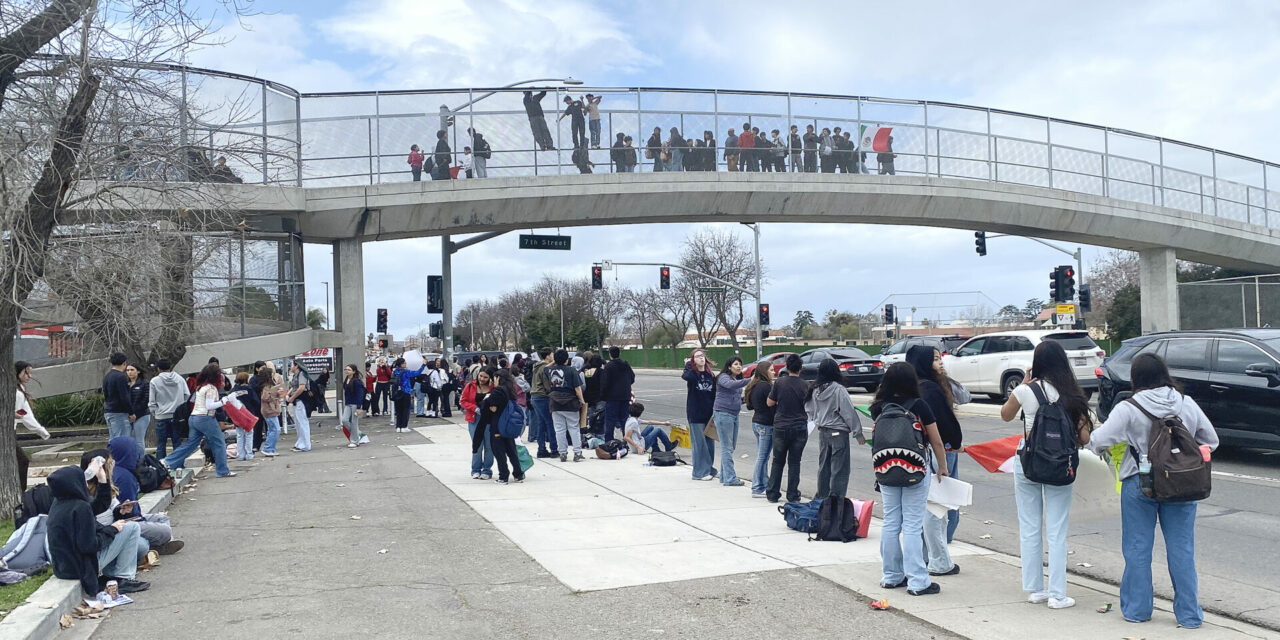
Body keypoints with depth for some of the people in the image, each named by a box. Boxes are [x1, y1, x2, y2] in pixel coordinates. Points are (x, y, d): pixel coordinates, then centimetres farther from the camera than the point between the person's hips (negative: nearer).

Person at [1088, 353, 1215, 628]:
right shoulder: (1187, 404, 0)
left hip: (1139, 485, -3)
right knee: (1181, 549, 10)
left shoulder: (1128, 409, -12)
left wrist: (1095, 436, 7)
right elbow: (1211, 441, 10)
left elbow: (1098, 442, -16)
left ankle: (1137, 609, 17)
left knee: (1138, 548, 9)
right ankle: (1189, 614, 15)